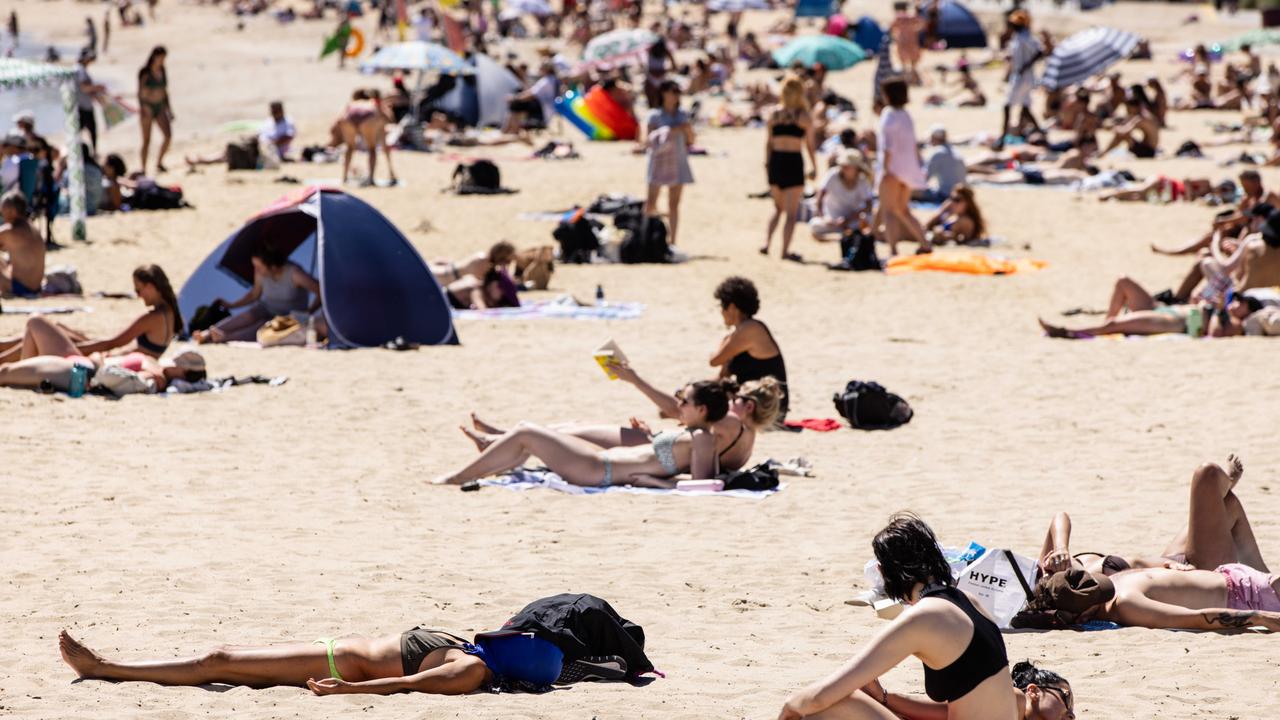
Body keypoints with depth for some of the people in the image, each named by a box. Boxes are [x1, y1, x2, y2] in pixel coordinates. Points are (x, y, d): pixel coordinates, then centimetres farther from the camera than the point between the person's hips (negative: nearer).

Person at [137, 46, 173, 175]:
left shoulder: (162, 72, 6)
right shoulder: (145, 73, -10)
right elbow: (140, 92, -11)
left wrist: (169, 109, 14)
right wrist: (142, 110, -20)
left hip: (160, 107, 5)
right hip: (148, 107, -5)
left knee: (168, 135, -10)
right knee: (147, 140, -4)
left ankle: (159, 163, 7)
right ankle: (143, 168, 3)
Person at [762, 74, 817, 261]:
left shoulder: (774, 114, 3)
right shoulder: (804, 116, -6)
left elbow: (768, 142, 6)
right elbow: (809, 145, -5)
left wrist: (767, 164, 14)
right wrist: (814, 167, 4)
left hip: (775, 160, 4)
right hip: (794, 161, -4)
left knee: (778, 207, 21)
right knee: (791, 211, 4)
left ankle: (767, 242, 7)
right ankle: (785, 250, 0)